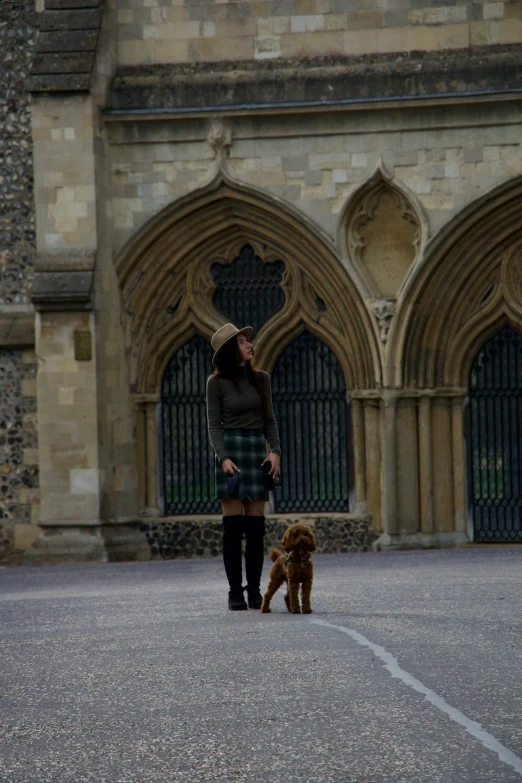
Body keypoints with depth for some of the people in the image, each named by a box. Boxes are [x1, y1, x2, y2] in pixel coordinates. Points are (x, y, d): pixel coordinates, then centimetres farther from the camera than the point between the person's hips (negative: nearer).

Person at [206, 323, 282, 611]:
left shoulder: (260, 378, 11)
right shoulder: (217, 383, 2)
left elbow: (269, 420, 15)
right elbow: (214, 425, 0)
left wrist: (275, 451, 0)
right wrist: (223, 457, -15)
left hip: (257, 450, 3)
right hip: (231, 449, -3)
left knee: (255, 526, 0)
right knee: (233, 525, -6)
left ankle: (254, 591, 4)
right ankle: (235, 592, -2)